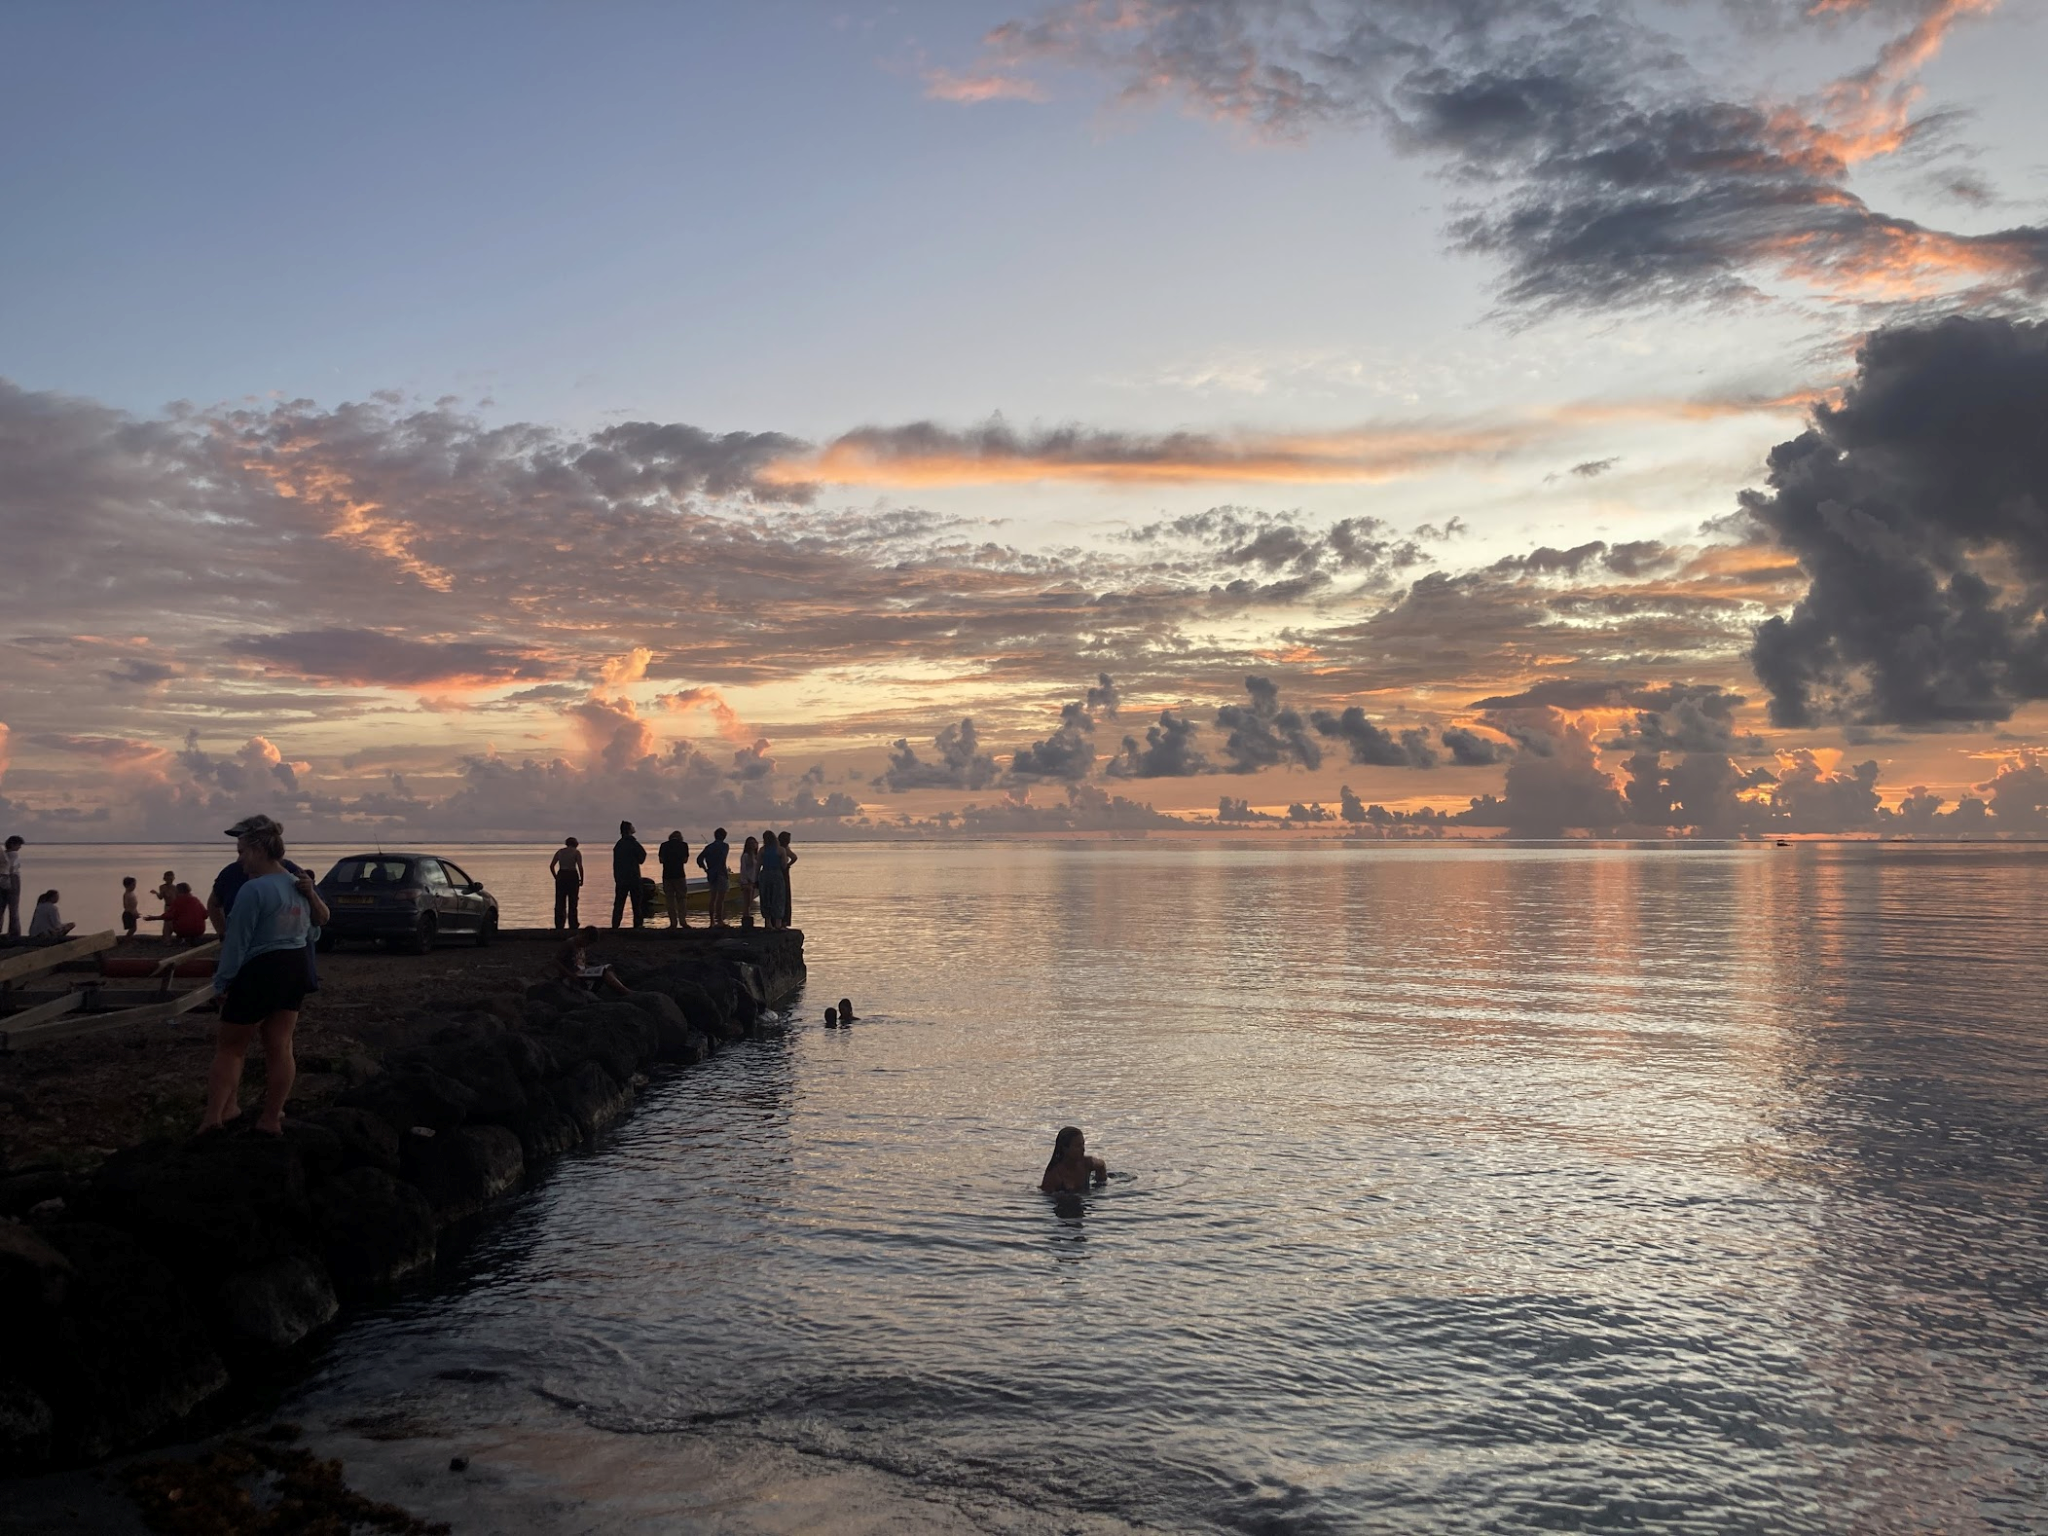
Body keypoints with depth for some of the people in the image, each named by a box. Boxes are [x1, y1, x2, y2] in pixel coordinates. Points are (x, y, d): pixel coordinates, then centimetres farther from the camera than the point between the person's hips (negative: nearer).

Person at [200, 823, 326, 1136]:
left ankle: (214, 1114, 5)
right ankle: (271, 1118, 13)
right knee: (280, 1047, 9)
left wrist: (222, 982, -6)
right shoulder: (299, 886, 9)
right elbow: (313, 934, 19)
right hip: (294, 972, 7)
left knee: (229, 1048, 6)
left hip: (258, 973, -7)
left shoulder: (253, 889, -16)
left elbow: (237, 942, -14)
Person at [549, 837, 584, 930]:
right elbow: (580, 867, -10)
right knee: (572, 902, 7)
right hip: (572, 877, -3)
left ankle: (559, 925, 10)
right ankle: (573, 924, 9)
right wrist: (581, 879, -1)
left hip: (561, 877, 3)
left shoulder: (559, 851, 10)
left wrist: (556, 877, 12)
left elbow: (551, 866, 5)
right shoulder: (576, 852, 0)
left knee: (559, 902, 10)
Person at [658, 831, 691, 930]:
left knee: (669, 898, 6)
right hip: (679, 875, -1)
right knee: (681, 898, 6)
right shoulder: (683, 845, 1)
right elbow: (685, 860, 2)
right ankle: (682, 921, -2)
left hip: (667, 875, 1)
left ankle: (673, 922, 3)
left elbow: (661, 860, 5)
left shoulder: (664, 845, 6)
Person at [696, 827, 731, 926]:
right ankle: (719, 921, -5)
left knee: (713, 898, 11)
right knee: (720, 898, -3)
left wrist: (706, 869, 11)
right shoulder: (725, 846, -5)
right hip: (721, 874, -6)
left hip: (711, 875, 6)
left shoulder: (709, 847, 10)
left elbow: (699, 859, 5)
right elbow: (722, 859, -17)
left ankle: (712, 921, 13)